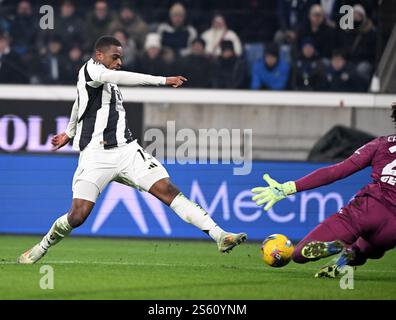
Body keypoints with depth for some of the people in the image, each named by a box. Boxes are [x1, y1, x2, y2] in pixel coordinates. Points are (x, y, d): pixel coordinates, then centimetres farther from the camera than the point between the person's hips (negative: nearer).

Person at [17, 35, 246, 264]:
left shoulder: (108, 79, 20)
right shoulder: (90, 69, -4)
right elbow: (121, 78, -24)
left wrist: (70, 132, 54)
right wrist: (163, 81, -26)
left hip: (127, 150, 7)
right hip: (96, 156, -7)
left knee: (168, 190, -10)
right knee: (78, 215, -14)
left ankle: (220, 236, -18)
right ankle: (40, 249, 14)